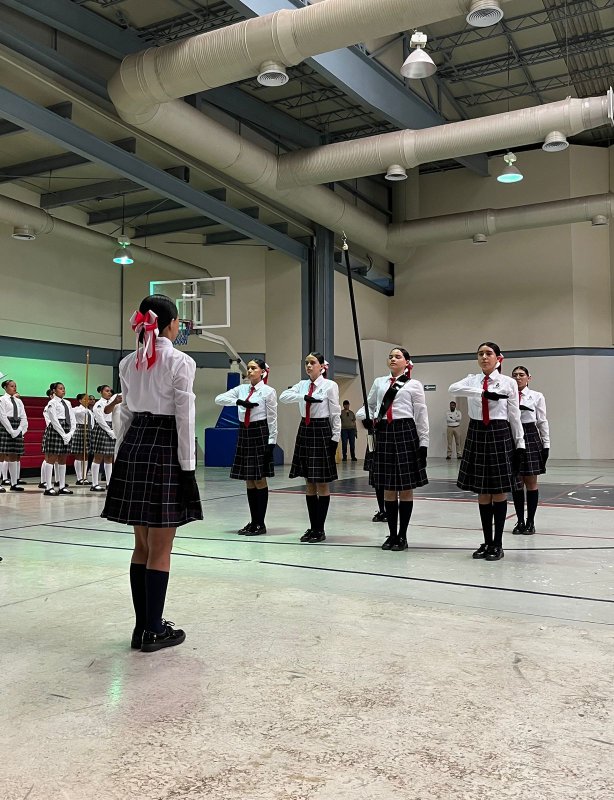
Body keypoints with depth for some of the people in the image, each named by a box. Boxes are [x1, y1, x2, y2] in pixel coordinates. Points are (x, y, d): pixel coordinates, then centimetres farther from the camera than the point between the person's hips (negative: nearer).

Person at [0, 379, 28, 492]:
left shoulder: (18, 401, 16)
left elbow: (23, 417, 12)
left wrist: (20, 430, -3)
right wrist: (11, 431, -15)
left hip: (17, 430, 6)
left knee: (15, 456, 6)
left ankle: (14, 483, 9)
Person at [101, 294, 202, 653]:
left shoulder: (128, 363, 9)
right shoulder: (181, 362, -9)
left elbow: (126, 415, 12)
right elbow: (184, 418, -12)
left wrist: (123, 455, 17)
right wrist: (188, 468, -9)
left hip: (134, 448, 7)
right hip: (165, 450, -6)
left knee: (142, 546, 14)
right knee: (160, 550, 2)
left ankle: (142, 626, 21)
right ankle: (155, 630, 10)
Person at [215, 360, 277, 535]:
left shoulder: (268, 391, -5)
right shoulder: (241, 389, 9)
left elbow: (272, 419, -6)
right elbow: (219, 399, 0)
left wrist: (271, 442, -11)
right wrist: (239, 401, -14)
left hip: (260, 433, -5)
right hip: (244, 434, 5)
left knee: (259, 480, -1)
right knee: (249, 481, 8)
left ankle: (260, 523, 8)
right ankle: (253, 521, 17)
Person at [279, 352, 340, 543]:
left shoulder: (330, 385, -6)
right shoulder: (302, 385, 9)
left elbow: (336, 414, -6)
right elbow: (283, 396, -6)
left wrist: (335, 438, -9)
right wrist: (305, 397, -18)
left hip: (322, 431, -6)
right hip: (304, 431, 6)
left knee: (322, 483, 1)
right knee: (309, 483, 9)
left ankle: (320, 529, 9)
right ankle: (312, 527, 17)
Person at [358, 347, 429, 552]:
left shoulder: (414, 385, 2)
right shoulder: (379, 382, 13)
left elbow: (421, 415, 0)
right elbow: (369, 405, 21)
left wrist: (424, 442, -4)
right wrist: (365, 417, -2)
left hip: (405, 433, -3)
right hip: (383, 433, 4)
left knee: (406, 487, 2)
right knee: (388, 488, 8)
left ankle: (402, 535, 13)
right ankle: (392, 534, 19)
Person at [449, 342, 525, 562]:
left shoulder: (508, 382, 0)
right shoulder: (472, 380, 6)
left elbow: (514, 416, 1)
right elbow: (453, 389, -16)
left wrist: (520, 444, -1)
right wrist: (484, 392, -27)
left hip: (500, 435, -3)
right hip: (477, 435, 3)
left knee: (499, 491, 1)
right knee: (482, 492, 7)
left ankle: (497, 543, 11)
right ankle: (487, 542, 18)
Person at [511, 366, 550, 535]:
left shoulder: (537, 397, 1)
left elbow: (542, 421, 2)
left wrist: (546, 444, -1)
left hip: (531, 438, -1)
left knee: (531, 483, 3)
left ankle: (530, 521, 13)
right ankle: (520, 521, 18)